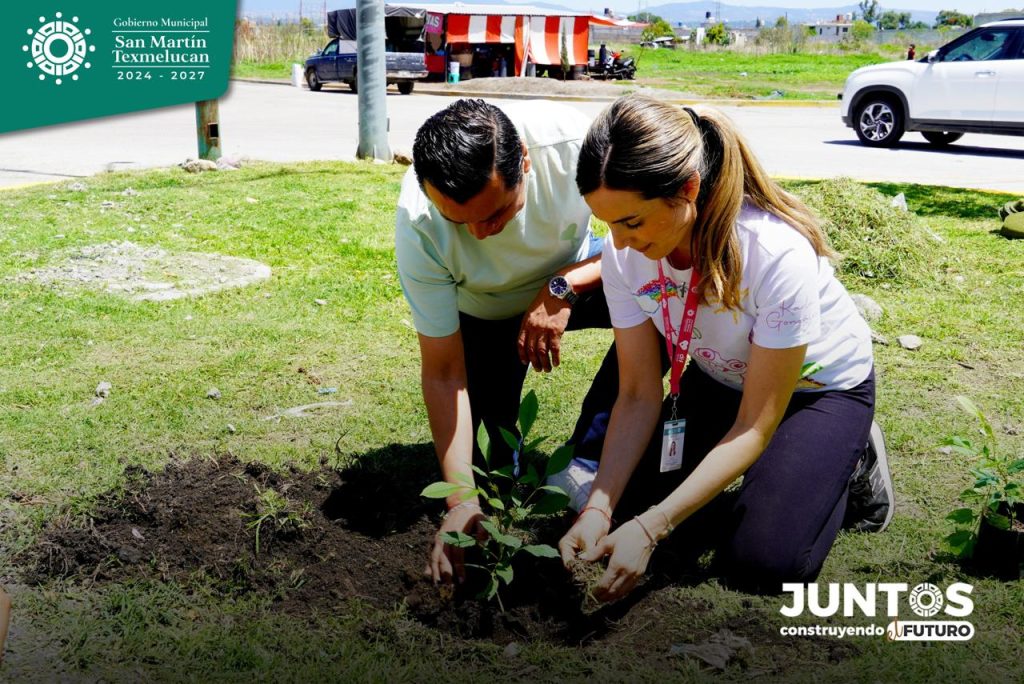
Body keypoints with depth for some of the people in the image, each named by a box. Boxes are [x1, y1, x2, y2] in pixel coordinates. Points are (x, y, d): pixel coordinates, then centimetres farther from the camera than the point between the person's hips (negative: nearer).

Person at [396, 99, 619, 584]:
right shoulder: (418, 227, -33)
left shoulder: (569, 141, -35)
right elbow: (443, 372, -27)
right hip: (483, 312, -1)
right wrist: (461, 500, -32)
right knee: (488, 451, -13)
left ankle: (585, 463, -17)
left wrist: (563, 289, -35)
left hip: (573, 273, 1)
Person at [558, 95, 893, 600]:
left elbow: (755, 425, -29)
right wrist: (597, 510, -28)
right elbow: (638, 396, -14)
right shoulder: (624, 256, -22)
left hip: (820, 385, -4)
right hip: (719, 381, 5)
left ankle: (849, 461, 8)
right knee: (628, 509, -10)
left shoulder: (777, 254, -38)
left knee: (758, 563, -20)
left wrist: (650, 528, -35)